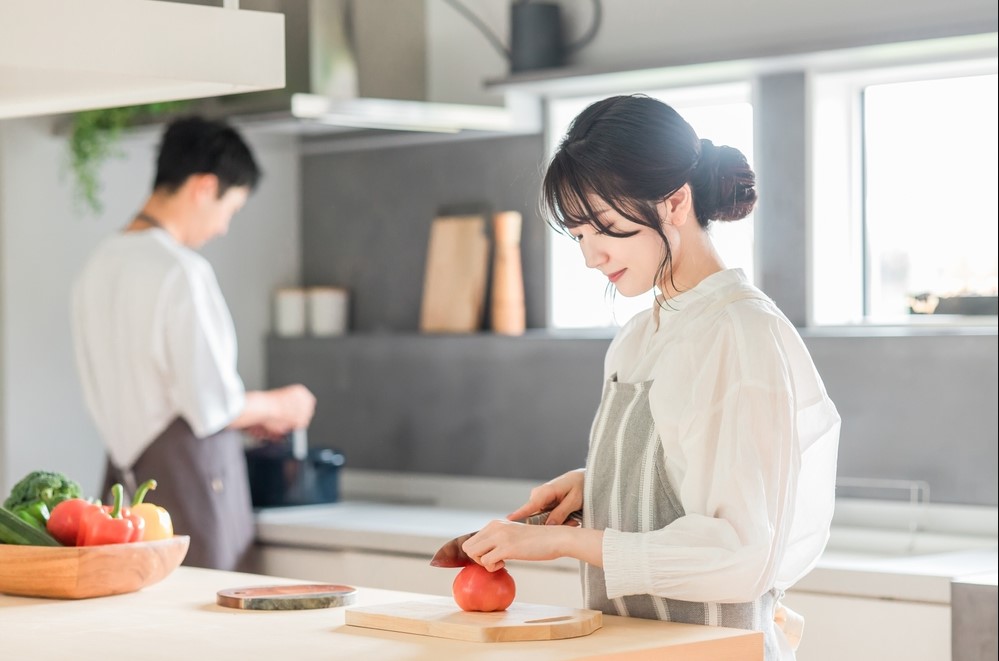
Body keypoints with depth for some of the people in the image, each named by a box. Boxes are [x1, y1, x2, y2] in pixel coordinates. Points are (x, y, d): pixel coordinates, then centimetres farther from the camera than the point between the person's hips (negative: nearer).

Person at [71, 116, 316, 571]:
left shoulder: (99, 265, 10)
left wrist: (247, 414, 22)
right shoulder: (183, 272, -15)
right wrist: (279, 405, 4)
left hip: (125, 471, 8)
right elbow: (212, 405, -16)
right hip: (188, 482, -8)